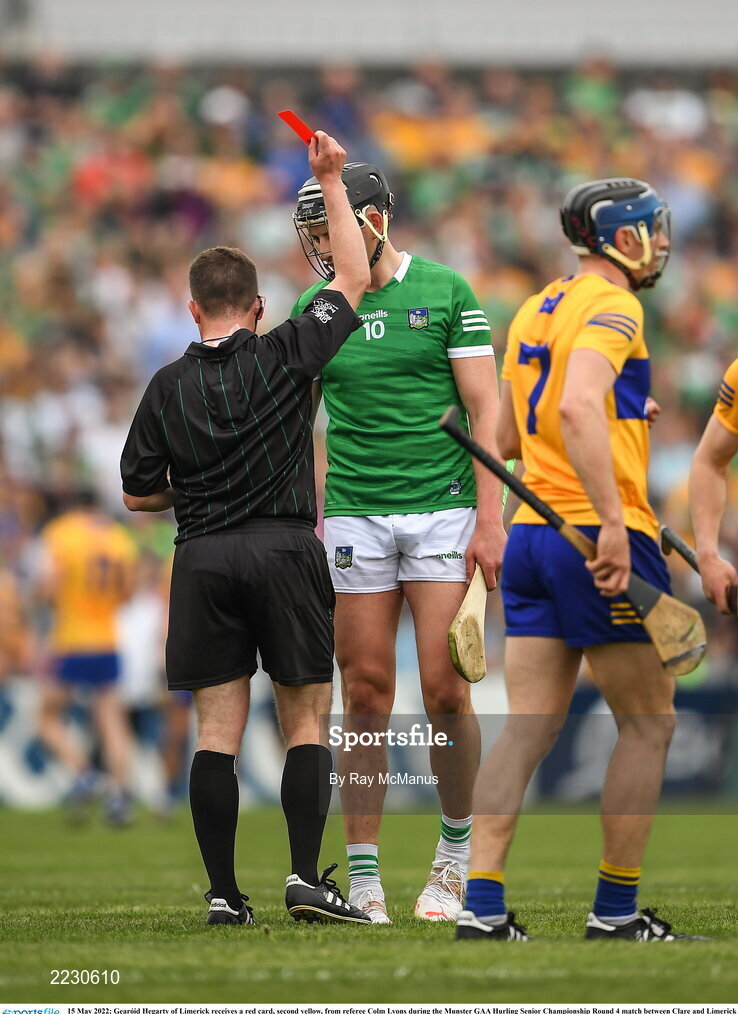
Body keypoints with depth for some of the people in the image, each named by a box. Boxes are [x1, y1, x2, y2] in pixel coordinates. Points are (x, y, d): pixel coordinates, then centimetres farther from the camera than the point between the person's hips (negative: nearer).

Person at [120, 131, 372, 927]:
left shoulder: (168, 386, 3)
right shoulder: (285, 356, -3)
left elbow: (137, 493, 8)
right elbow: (354, 278, 7)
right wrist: (330, 181, 10)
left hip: (202, 557, 2)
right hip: (285, 549, -2)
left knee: (217, 731, 2)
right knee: (305, 720, 5)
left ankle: (223, 893, -3)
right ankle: (305, 877, -6)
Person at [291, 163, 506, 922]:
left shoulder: (445, 292, 0)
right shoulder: (314, 308, 7)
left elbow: (484, 410, 0)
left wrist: (490, 519, -7)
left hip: (443, 509, -2)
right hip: (354, 516, 2)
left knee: (444, 690, -8)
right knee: (366, 696, -1)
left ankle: (456, 847, 13)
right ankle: (363, 876, 3)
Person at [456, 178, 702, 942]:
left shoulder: (534, 312, 18)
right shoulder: (611, 307, -10)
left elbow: (506, 437, 24)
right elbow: (577, 406, -27)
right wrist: (612, 524, -31)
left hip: (532, 533, 8)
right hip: (599, 540, -8)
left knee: (527, 727, 4)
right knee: (648, 724, 3)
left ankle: (481, 907, -4)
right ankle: (615, 912, 4)